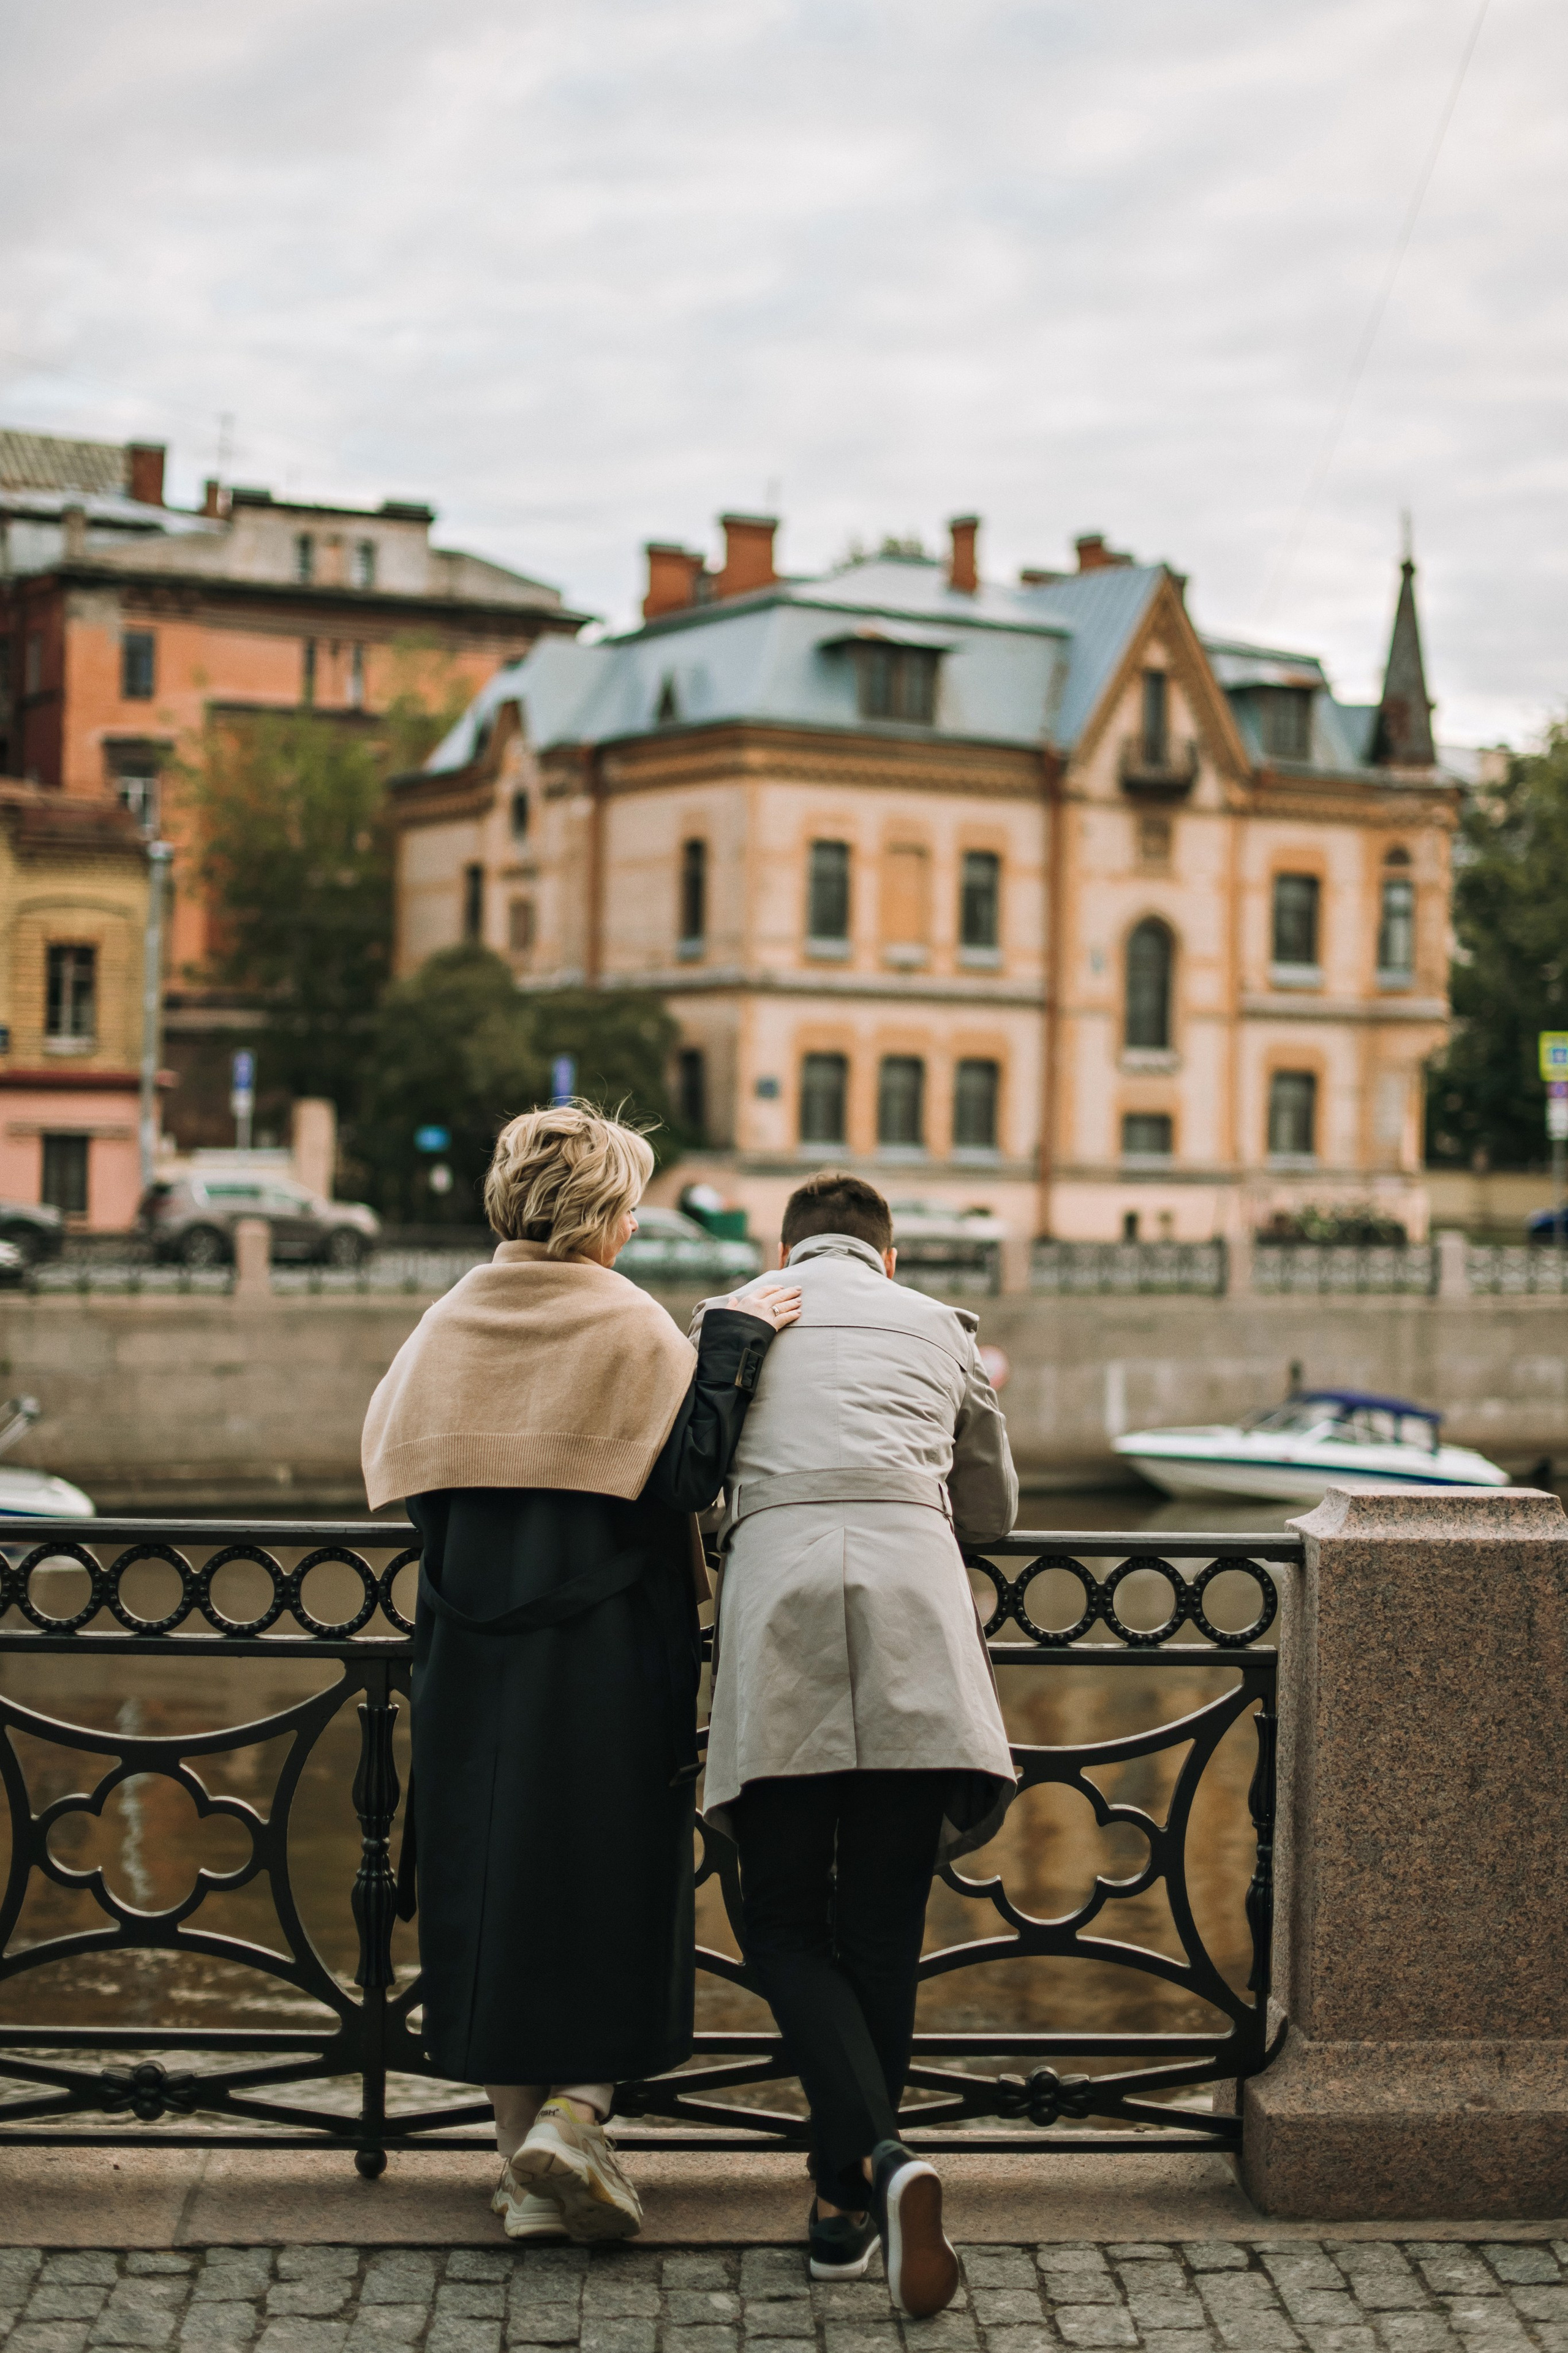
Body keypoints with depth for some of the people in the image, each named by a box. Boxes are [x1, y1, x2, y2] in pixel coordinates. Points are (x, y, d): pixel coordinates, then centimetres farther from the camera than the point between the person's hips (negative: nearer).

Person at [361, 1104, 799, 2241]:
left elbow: (396, 1468, 9)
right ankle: (574, 2110, -7)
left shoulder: (449, 1324, 5)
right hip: (608, 1664, -4)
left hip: (472, 1662, 4)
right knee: (613, 1884, 8)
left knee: (490, 1887, 10)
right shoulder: (629, 1326, -9)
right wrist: (732, 1340, -12)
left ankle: (527, 2164, 14)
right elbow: (690, 1470, -16)